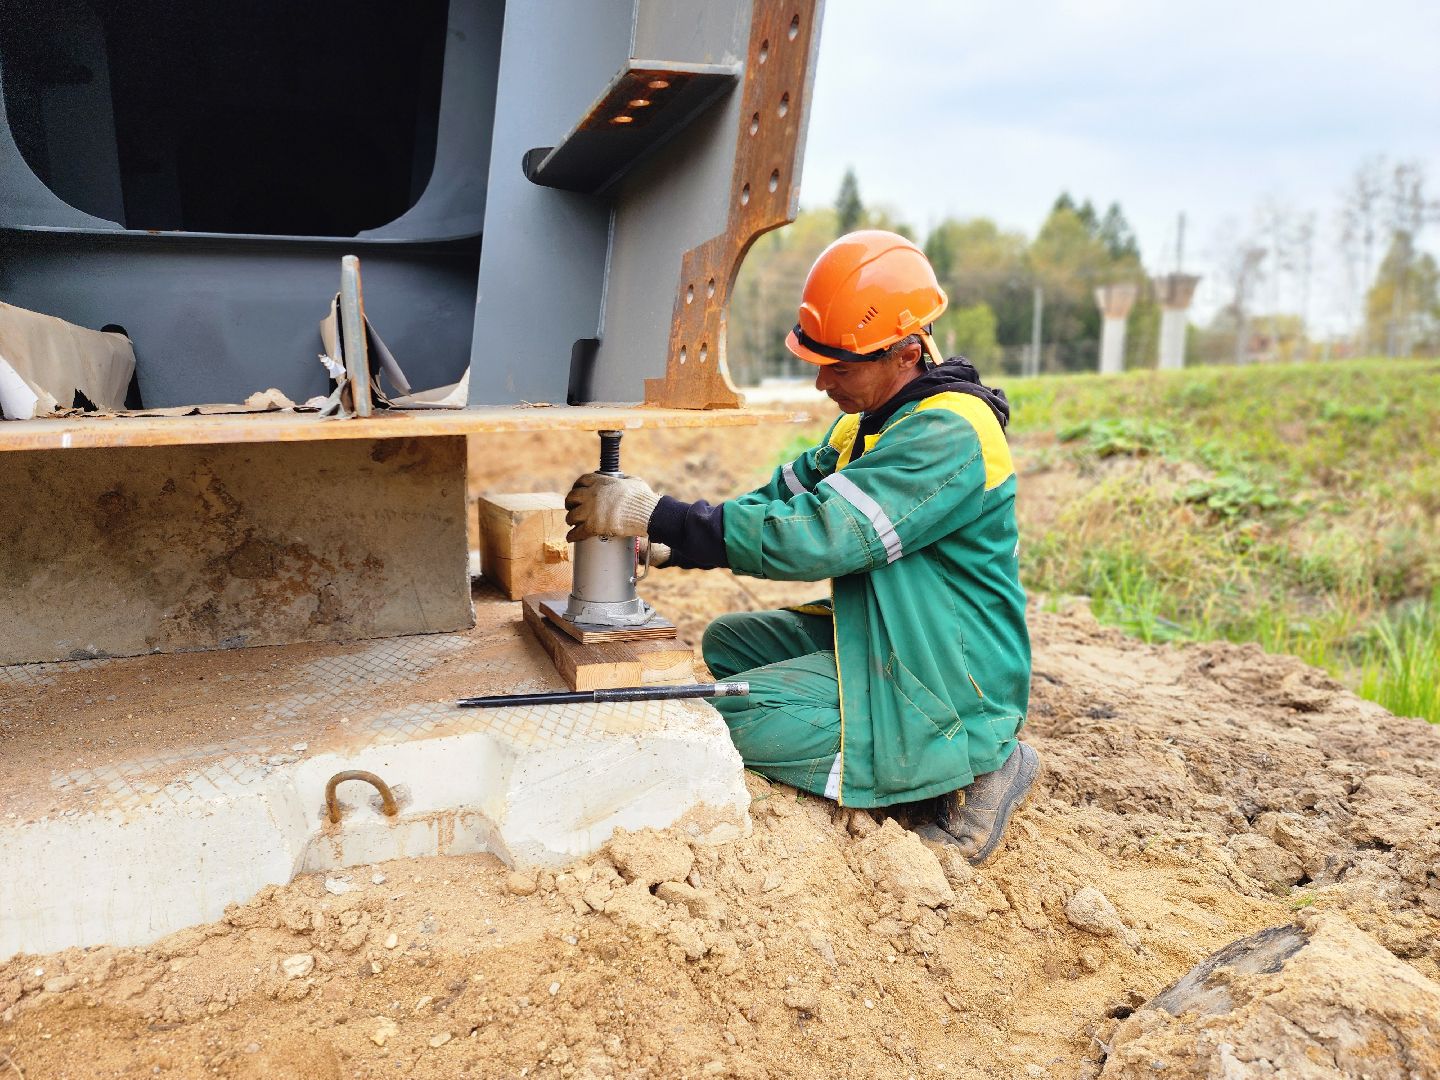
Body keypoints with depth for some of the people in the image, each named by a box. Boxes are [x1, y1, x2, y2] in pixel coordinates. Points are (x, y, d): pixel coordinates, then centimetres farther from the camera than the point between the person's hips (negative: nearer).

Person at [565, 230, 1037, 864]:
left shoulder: (947, 437, -24)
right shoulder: (869, 422, 8)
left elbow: (813, 537, -31)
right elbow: (783, 499, 9)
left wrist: (658, 515, -26)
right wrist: (660, 546, -3)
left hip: (948, 683, -10)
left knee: (737, 716, -19)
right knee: (726, 642, 12)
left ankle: (966, 766, -8)